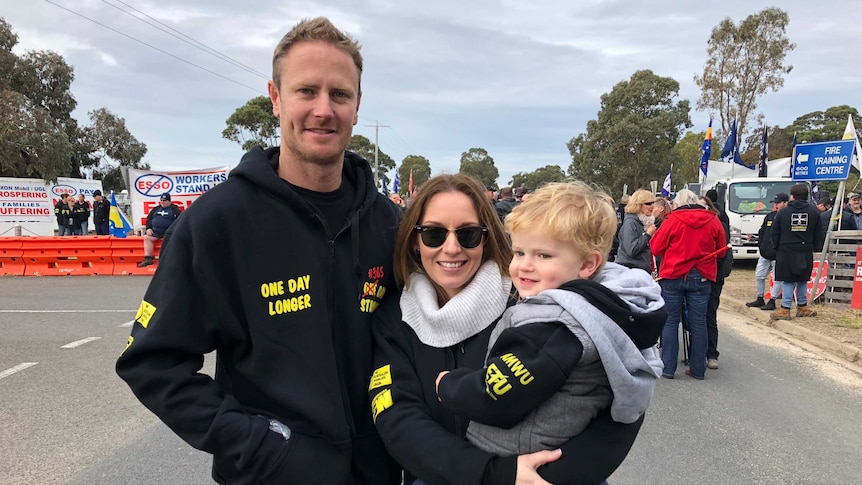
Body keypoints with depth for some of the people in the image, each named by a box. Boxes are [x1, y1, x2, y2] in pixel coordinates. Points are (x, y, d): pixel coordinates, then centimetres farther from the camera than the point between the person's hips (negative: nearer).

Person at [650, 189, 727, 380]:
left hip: (673, 276, -2)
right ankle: (698, 369, 14)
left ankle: (668, 368, 5)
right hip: (702, 278, 2)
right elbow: (721, 251, 9)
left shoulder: (673, 220, -7)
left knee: (670, 321, 5)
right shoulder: (713, 220, 2)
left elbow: (656, 247, -5)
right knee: (698, 323, 9)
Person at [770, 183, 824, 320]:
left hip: (786, 252, -2)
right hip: (806, 252, 2)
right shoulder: (814, 212, 2)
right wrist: (815, 248, 17)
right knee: (803, 280, 13)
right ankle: (802, 307, 20)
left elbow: (775, 234, 2)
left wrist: (776, 248, 12)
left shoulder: (782, 212, -3)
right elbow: (818, 235, 7)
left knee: (788, 281, 1)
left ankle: (785, 309, -2)